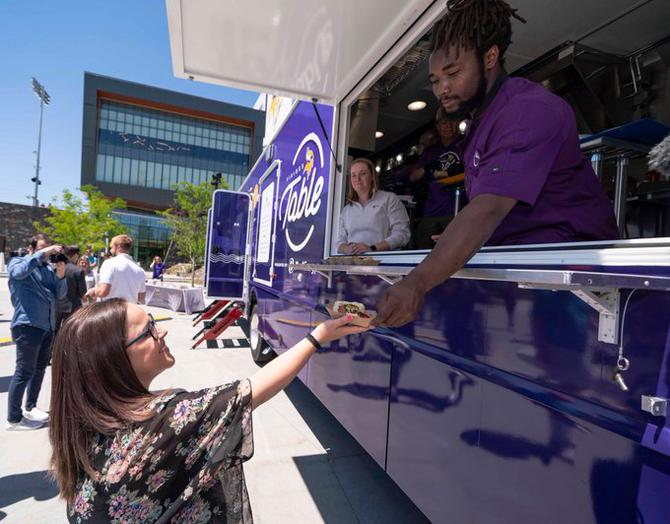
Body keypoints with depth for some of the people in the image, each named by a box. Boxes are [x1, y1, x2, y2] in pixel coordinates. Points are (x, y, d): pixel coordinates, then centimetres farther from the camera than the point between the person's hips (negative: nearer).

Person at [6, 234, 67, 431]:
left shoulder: (48, 268, 12)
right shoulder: (17, 262, 1)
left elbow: (60, 294, 5)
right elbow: (19, 272, -24)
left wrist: (61, 275, -11)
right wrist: (43, 253, -24)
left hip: (48, 326, 6)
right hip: (27, 325, -6)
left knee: (39, 369, 17)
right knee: (24, 371, -3)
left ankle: (30, 407, 33)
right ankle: (13, 419, 9)